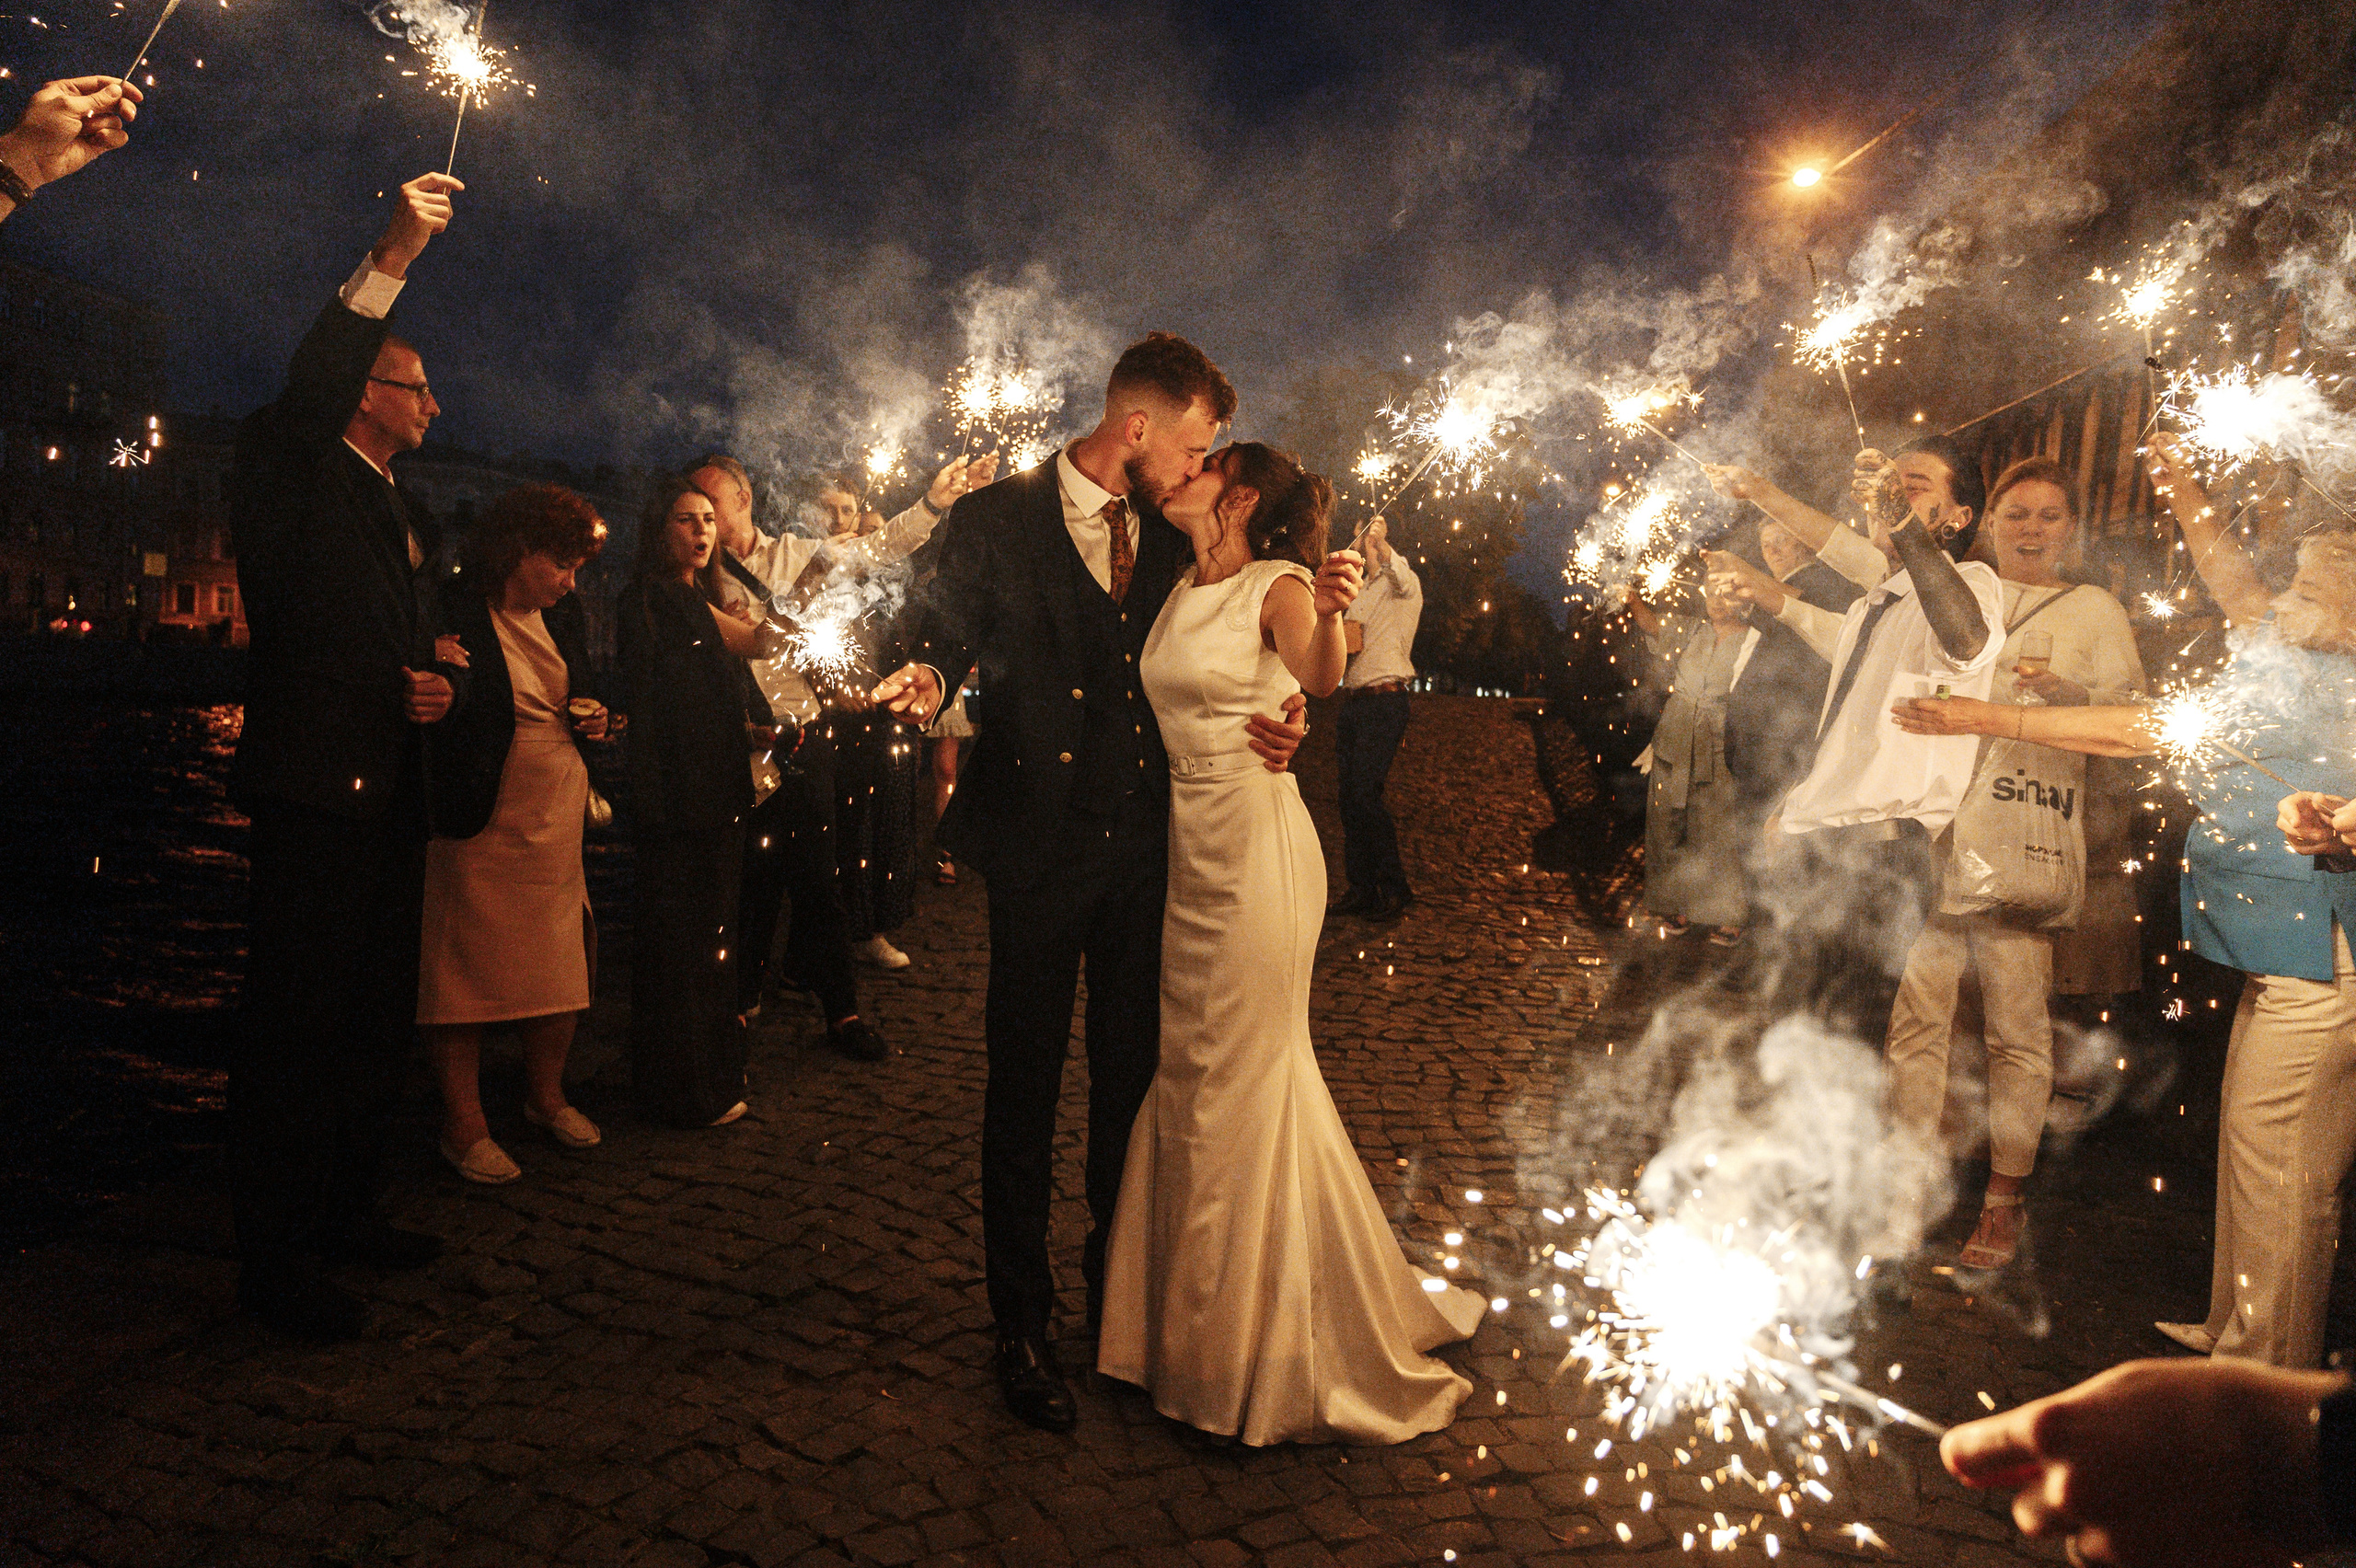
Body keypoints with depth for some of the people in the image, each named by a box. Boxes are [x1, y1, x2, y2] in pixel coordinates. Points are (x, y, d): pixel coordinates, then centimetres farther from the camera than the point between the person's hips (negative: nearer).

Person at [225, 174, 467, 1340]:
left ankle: (345, 1210, 27)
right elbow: (305, 395, -22)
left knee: (377, 1019, 14)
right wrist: (389, 260, -25)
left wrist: (438, 687, 5)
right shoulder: (291, 476, -1)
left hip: (391, 796, 8)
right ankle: (273, 1258, 5)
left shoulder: (408, 518, 23)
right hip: (313, 793, -8)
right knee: (296, 1025, -4)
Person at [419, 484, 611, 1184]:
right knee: (466, 968, 1)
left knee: (560, 963, 11)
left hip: (558, 817, 7)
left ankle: (546, 1097, 30)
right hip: (480, 824, -7)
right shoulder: (453, 614, -11)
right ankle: (463, 1125, 13)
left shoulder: (564, 616, 11)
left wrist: (590, 721, 5)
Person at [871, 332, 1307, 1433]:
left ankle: (1120, 1292, 32)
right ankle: (1021, 1324, 21)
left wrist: (1271, 724, -7)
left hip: (1147, 847, 4)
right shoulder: (995, 523, -4)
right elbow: (944, 635, -3)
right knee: (1023, 1086, 5)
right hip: (1039, 848, -3)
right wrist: (928, 676, -26)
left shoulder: (1175, 538, 8)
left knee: (1134, 1079, 12)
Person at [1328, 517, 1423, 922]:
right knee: (1350, 797, 6)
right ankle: (1361, 889, 14)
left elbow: (1403, 579, -28)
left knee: (1364, 794, -13)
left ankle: (1396, 888, -2)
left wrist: (1382, 546, -40)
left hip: (1385, 702, -8)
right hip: (1353, 702, 8)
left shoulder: (1402, 582, -2)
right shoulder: (1361, 591, 21)